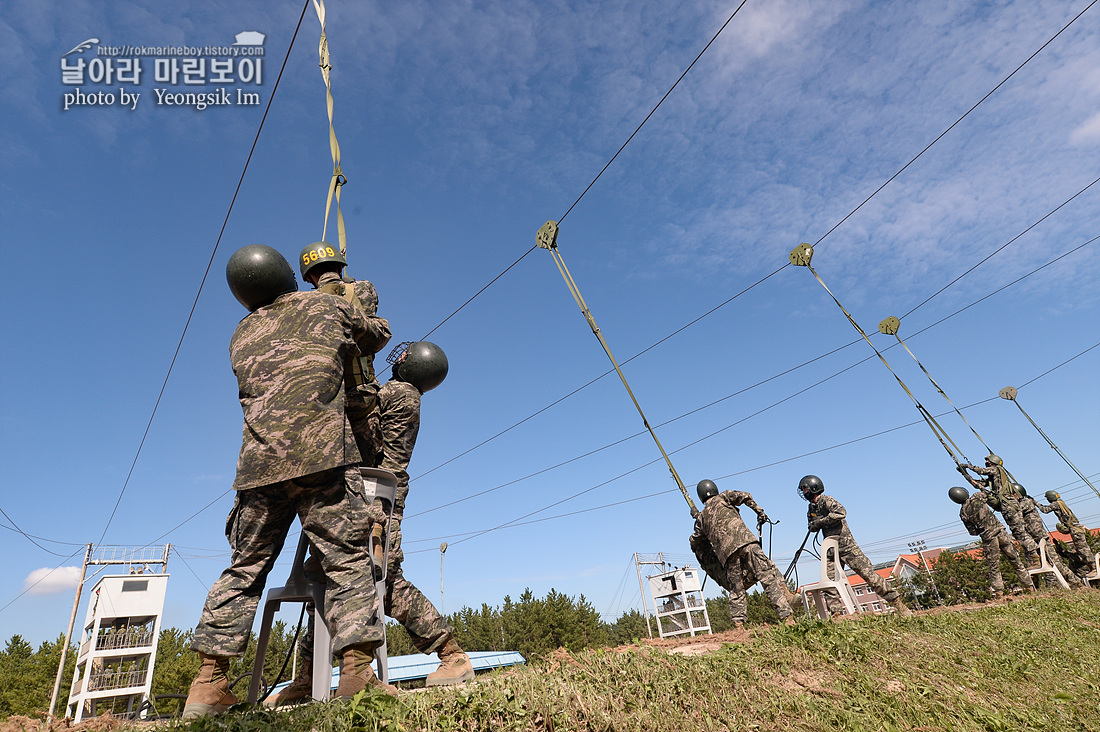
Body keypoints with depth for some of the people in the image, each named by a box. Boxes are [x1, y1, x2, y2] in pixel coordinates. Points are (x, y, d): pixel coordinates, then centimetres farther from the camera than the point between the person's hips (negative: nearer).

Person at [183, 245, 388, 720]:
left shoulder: (240, 337, 22)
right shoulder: (325, 306, 12)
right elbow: (370, 332, 26)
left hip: (260, 463, 4)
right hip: (321, 453, -4)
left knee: (245, 568, 15)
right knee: (346, 559, -3)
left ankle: (209, 682, 18)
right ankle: (357, 669, -10)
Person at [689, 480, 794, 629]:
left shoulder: (701, 518, 24)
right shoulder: (722, 498, 18)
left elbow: (695, 542, 29)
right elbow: (744, 496, 5)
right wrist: (759, 511, 16)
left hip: (725, 552, 3)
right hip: (745, 542, -3)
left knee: (736, 591, 14)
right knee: (769, 577, -5)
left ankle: (738, 625, 8)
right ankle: (786, 617, -14)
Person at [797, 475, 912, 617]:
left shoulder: (826, 501, -14)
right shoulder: (811, 507, 12)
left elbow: (841, 513, -31)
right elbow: (811, 526, 17)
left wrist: (821, 520, -22)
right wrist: (814, 524, -6)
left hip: (846, 545, -8)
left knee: (868, 573, -6)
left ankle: (896, 602, 6)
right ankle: (835, 613, 6)